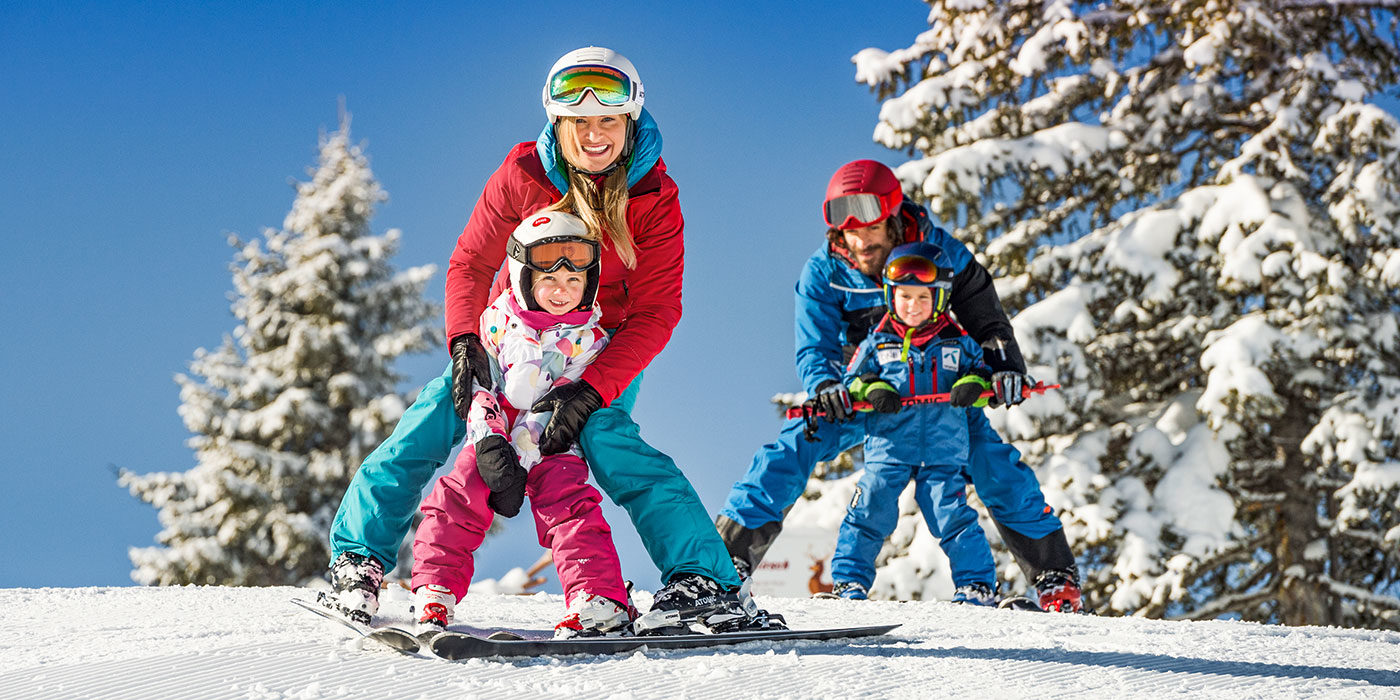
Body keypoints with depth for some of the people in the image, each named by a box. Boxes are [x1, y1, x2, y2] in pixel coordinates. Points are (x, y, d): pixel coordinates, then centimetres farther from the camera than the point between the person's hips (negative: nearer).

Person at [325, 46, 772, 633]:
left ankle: (706, 581, -30)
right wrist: (464, 342, -25)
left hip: (606, 348, -2)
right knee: (435, 416, -14)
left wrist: (592, 389, -31)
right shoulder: (524, 173, -15)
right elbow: (471, 264, -6)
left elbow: (657, 312, -19)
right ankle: (359, 553, 5)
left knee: (606, 438, -29)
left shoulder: (654, 198, -18)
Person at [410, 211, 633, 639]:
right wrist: (489, 442, -17)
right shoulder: (498, 320, 0)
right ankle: (434, 594, -4)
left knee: (567, 503, -21)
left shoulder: (590, 338, -6)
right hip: (495, 438, 2)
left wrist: (520, 461, -20)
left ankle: (601, 601, -25)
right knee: (456, 498, -13)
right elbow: (479, 385, -1)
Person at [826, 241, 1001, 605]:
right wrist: (871, 389, -10)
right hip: (888, 447, 0)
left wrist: (974, 385, -8)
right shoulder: (877, 342, 8)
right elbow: (851, 380, 11)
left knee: (953, 516, -5)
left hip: (944, 451, 0)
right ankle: (849, 581, 6)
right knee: (869, 512, -5)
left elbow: (981, 369, 14)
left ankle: (977, 584, 4)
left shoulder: (957, 342, 9)